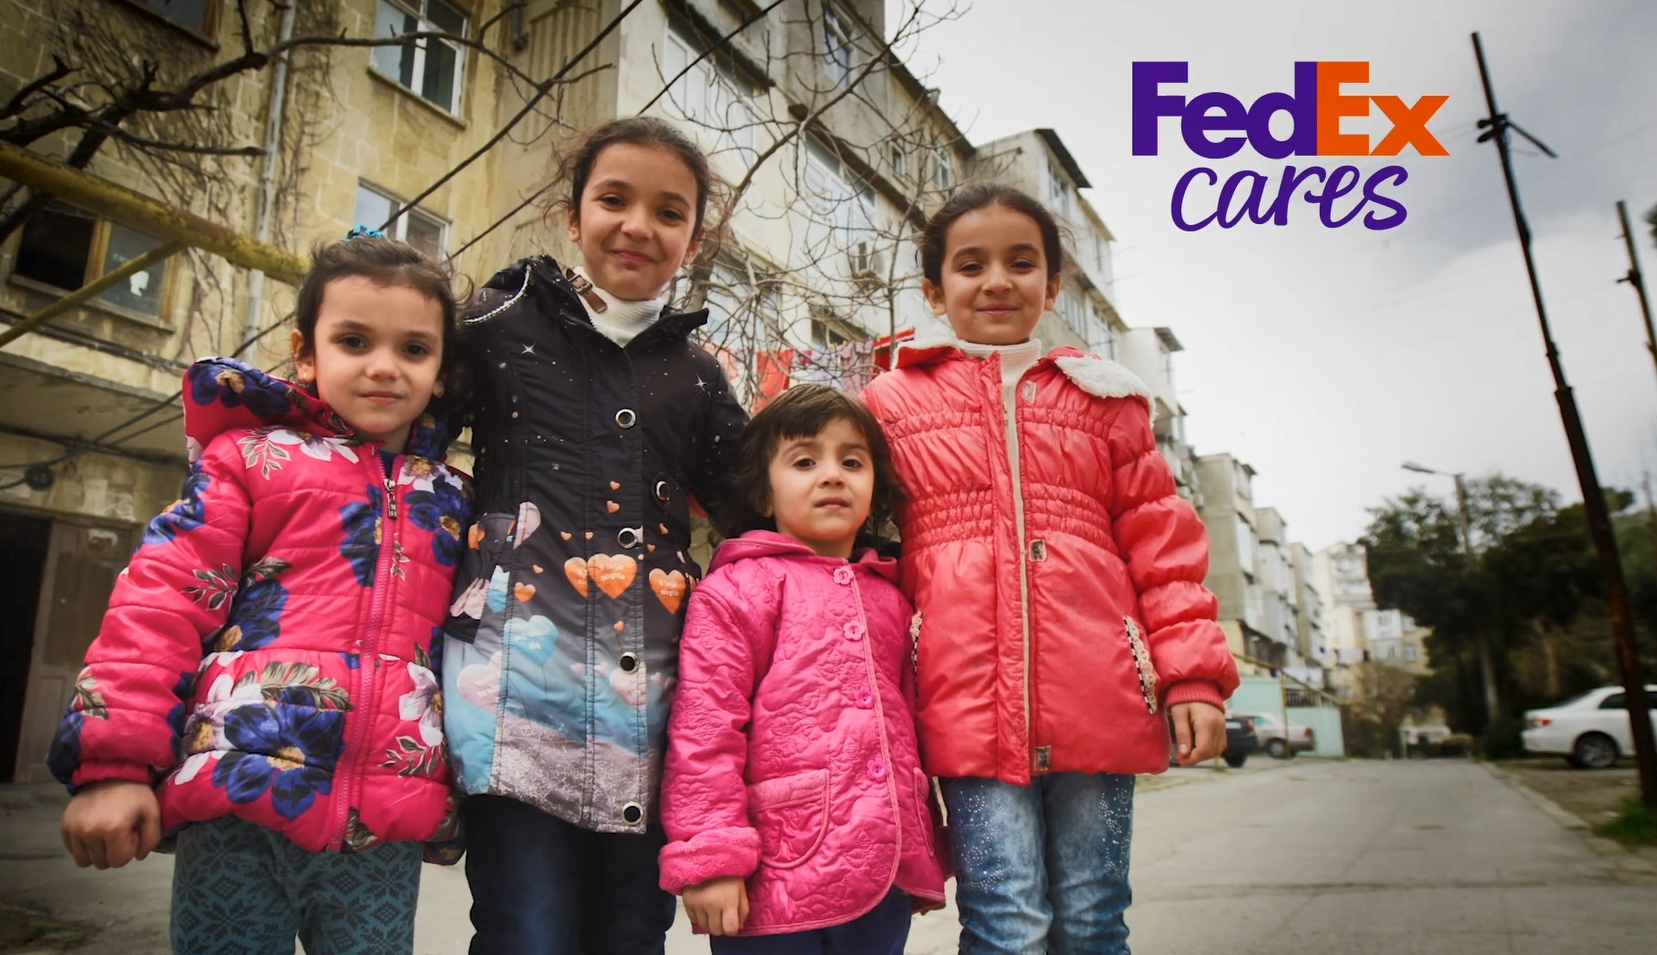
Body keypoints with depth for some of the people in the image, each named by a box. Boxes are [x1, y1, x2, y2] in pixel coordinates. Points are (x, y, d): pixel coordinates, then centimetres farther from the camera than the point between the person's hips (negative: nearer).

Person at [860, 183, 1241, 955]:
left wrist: (1193, 674, 3)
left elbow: (1161, 544, 12)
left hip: (1097, 703, 2)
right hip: (970, 708, -2)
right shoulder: (893, 404, 10)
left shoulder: (1102, 396, 16)